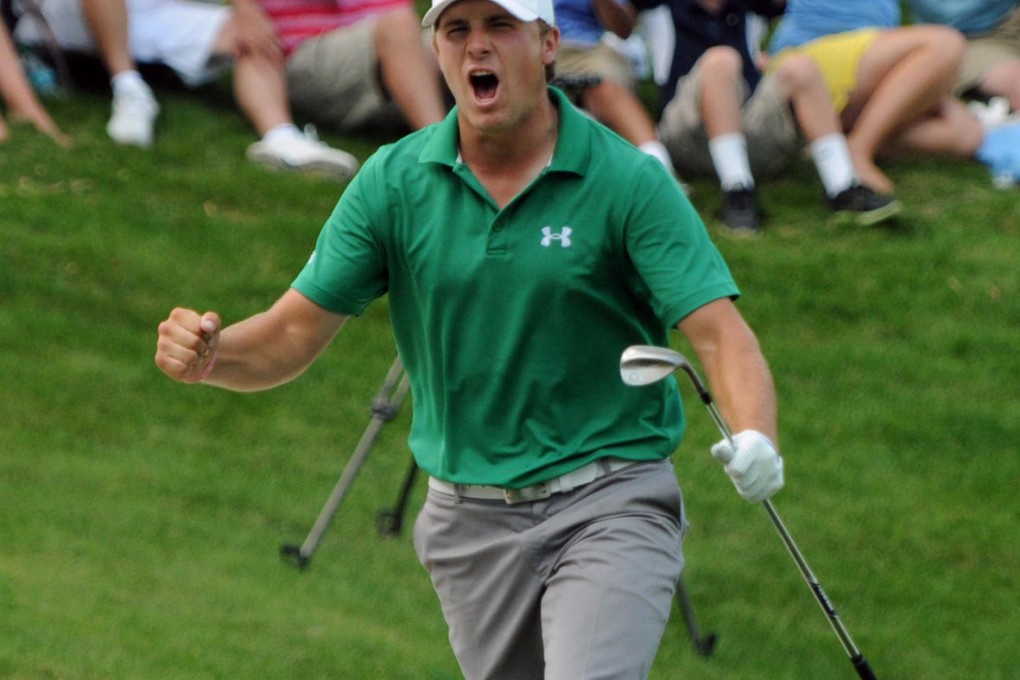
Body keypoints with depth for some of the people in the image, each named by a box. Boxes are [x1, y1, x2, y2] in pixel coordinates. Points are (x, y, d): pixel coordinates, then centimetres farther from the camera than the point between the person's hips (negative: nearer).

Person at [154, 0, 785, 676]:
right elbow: (290, 336, 1)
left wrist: (755, 441, -38)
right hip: (472, 522, 4)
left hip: (608, 504, -4)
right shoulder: (392, 182, -1)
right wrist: (209, 353, -22)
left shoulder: (628, 181, -10)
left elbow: (719, 333, -17)